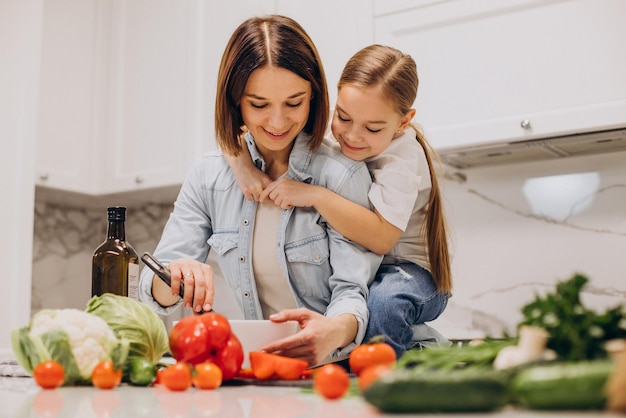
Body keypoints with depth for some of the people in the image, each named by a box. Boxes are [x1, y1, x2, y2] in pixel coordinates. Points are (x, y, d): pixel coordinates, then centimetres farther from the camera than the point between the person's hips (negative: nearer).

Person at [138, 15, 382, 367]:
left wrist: (335, 331, -37)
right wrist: (174, 277, -25)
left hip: (335, 364, -2)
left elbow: (351, 290, -13)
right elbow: (154, 293, 0)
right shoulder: (208, 177, 2)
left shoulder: (342, 175, -9)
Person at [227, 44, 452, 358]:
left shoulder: (403, 155, -20)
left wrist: (315, 195, -37)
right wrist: (242, 164, -24)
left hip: (407, 271, -7)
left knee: (384, 301, -39)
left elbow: (381, 238, -33)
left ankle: (429, 348, -4)